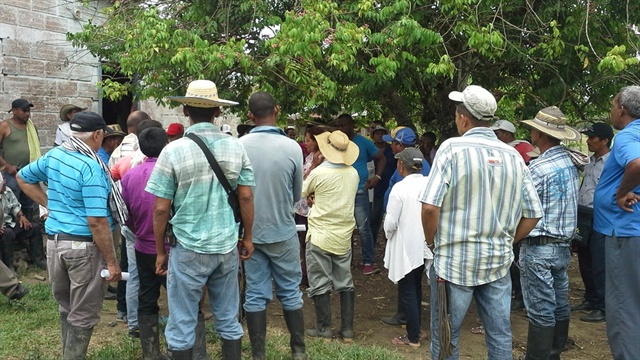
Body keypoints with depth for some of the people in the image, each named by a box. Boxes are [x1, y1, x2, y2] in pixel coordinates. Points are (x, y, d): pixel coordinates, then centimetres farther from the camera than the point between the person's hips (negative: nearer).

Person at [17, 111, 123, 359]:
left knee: (66, 307, 23)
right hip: (84, 245, -8)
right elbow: (96, 221, -23)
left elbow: (23, 178, 23)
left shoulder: (53, 155, 5)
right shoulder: (91, 167, -19)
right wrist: (112, 262, -18)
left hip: (54, 241, 8)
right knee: (83, 315, 6)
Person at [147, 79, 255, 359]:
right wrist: (247, 238, 13)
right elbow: (246, 197, 1)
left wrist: (160, 251, 4)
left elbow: (161, 208, -8)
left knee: (182, 324, 10)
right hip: (228, 246, 3)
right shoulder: (236, 147, -2)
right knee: (228, 319, 15)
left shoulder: (173, 151, -10)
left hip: (188, 249, -3)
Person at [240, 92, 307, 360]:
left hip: (250, 232, 1)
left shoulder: (239, 146, -11)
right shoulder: (292, 147, -13)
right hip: (282, 232, -1)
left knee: (255, 295, 9)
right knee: (290, 293, 13)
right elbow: (297, 195, -1)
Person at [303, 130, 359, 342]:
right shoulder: (354, 174, -1)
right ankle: (347, 330, 17)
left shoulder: (319, 173, -16)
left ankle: (324, 329, 13)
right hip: (344, 236, 5)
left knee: (320, 284, 6)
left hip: (320, 236, -5)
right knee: (345, 283, 12)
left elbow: (303, 192, 3)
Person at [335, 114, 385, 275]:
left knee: (363, 228, -4)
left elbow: (381, 159, 6)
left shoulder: (364, 142, -1)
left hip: (359, 191, -3)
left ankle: (369, 262, 6)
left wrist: (377, 176, -8)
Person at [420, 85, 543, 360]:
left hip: (454, 261, -4)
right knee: (500, 336, 14)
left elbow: (430, 206, -17)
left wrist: (432, 242, 0)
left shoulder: (453, 148, -11)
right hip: (498, 262, 5)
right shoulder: (513, 156, 4)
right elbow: (533, 214, 7)